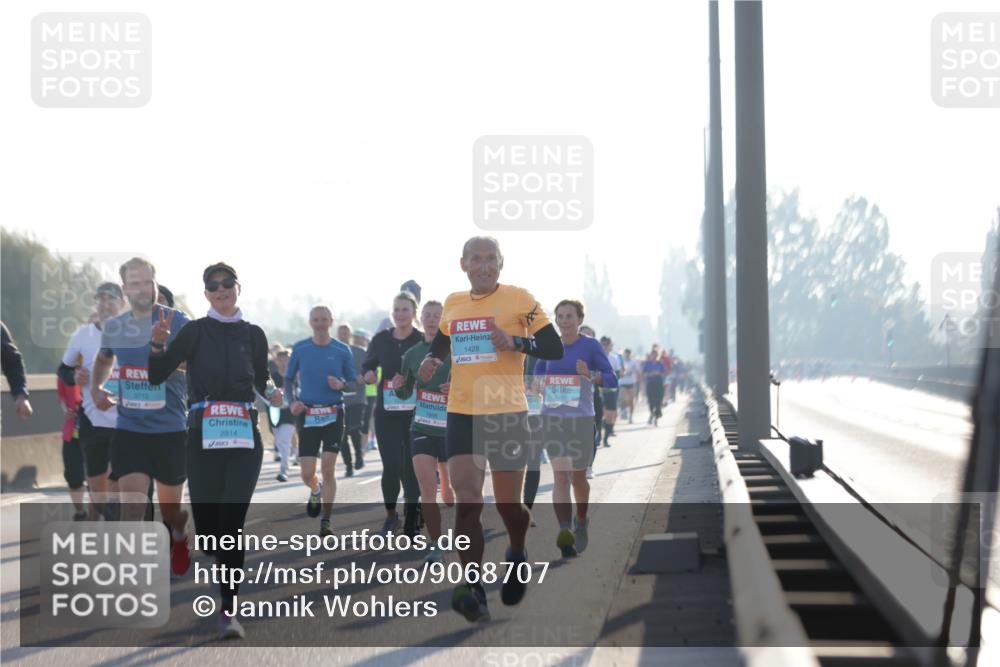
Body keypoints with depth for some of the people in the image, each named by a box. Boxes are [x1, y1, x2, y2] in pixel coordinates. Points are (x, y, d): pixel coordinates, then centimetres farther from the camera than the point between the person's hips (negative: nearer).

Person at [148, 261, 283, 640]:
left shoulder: (253, 334, 9)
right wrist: (158, 343, -21)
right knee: (207, 525, 0)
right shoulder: (196, 331, 2)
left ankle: (228, 609, -3)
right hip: (203, 437, -1)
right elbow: (157, 376, -7)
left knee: (232, 523, -8)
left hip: (245, 438, 1)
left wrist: (271, 394, 1)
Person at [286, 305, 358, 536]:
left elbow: (354, 382, 8)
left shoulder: (342, 350, 1)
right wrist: (292, 401, -5)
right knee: (307, 474, -1)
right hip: (307, 415, 1)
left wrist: (341, 384, -14)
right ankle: (316, 491, 37)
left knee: (328, 467, -10)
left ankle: (326, 521, 0)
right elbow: (289, 379, 12)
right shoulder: (299, 348, 3)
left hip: (333, 414, -1)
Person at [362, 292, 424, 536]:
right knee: (391, 466, -4)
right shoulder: (381, 340, 5)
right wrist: (369, 375, -4)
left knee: (411, 467, 0)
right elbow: (367, 366, 17)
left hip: (414, 413, -2)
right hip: (386, 413, 2)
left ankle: (411, 520, 12)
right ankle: (390, 515, 17)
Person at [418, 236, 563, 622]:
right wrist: (432, 360, 4)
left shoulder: (519, 299, -3)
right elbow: (441, 343, 27)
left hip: (508, 414, -3)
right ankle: (473, 590, -11)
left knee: (508, 506, 4)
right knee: (467, 501, -11)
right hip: (461, 415, 3)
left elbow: (554, 348, -5)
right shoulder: (452, 304, 10)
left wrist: (514, 342, -21)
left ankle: (517, 555, 37)